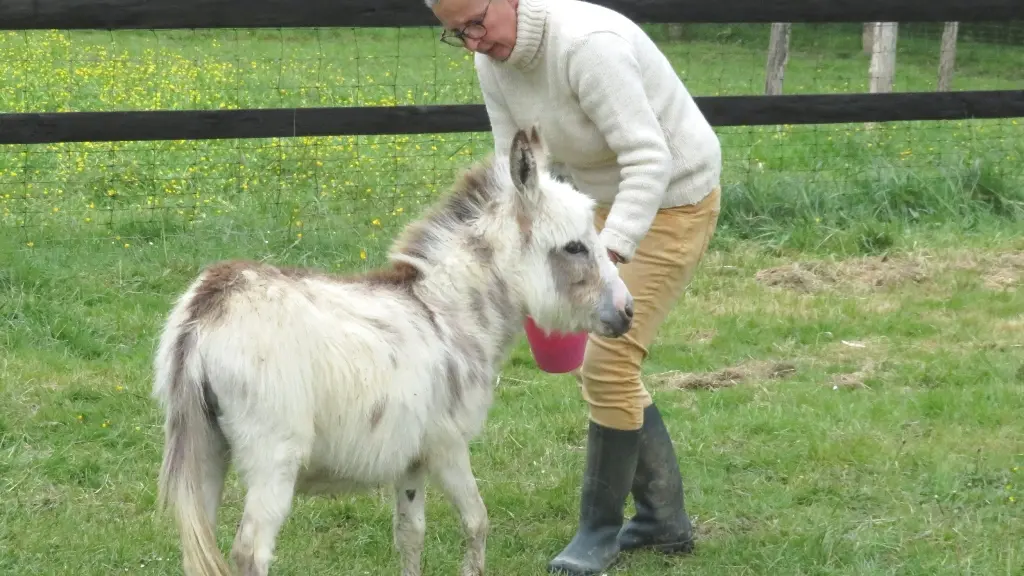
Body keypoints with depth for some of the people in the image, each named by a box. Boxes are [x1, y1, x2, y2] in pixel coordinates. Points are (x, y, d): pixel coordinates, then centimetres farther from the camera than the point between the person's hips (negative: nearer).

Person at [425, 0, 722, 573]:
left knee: (607, 363, -10)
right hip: (608, 199, 9)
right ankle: (664, 518, 24)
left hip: (674, 199, -9)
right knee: (604, 360, 11)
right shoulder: (493, 62, -5)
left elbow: (649, 159, -34)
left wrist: (609, 255, -43)